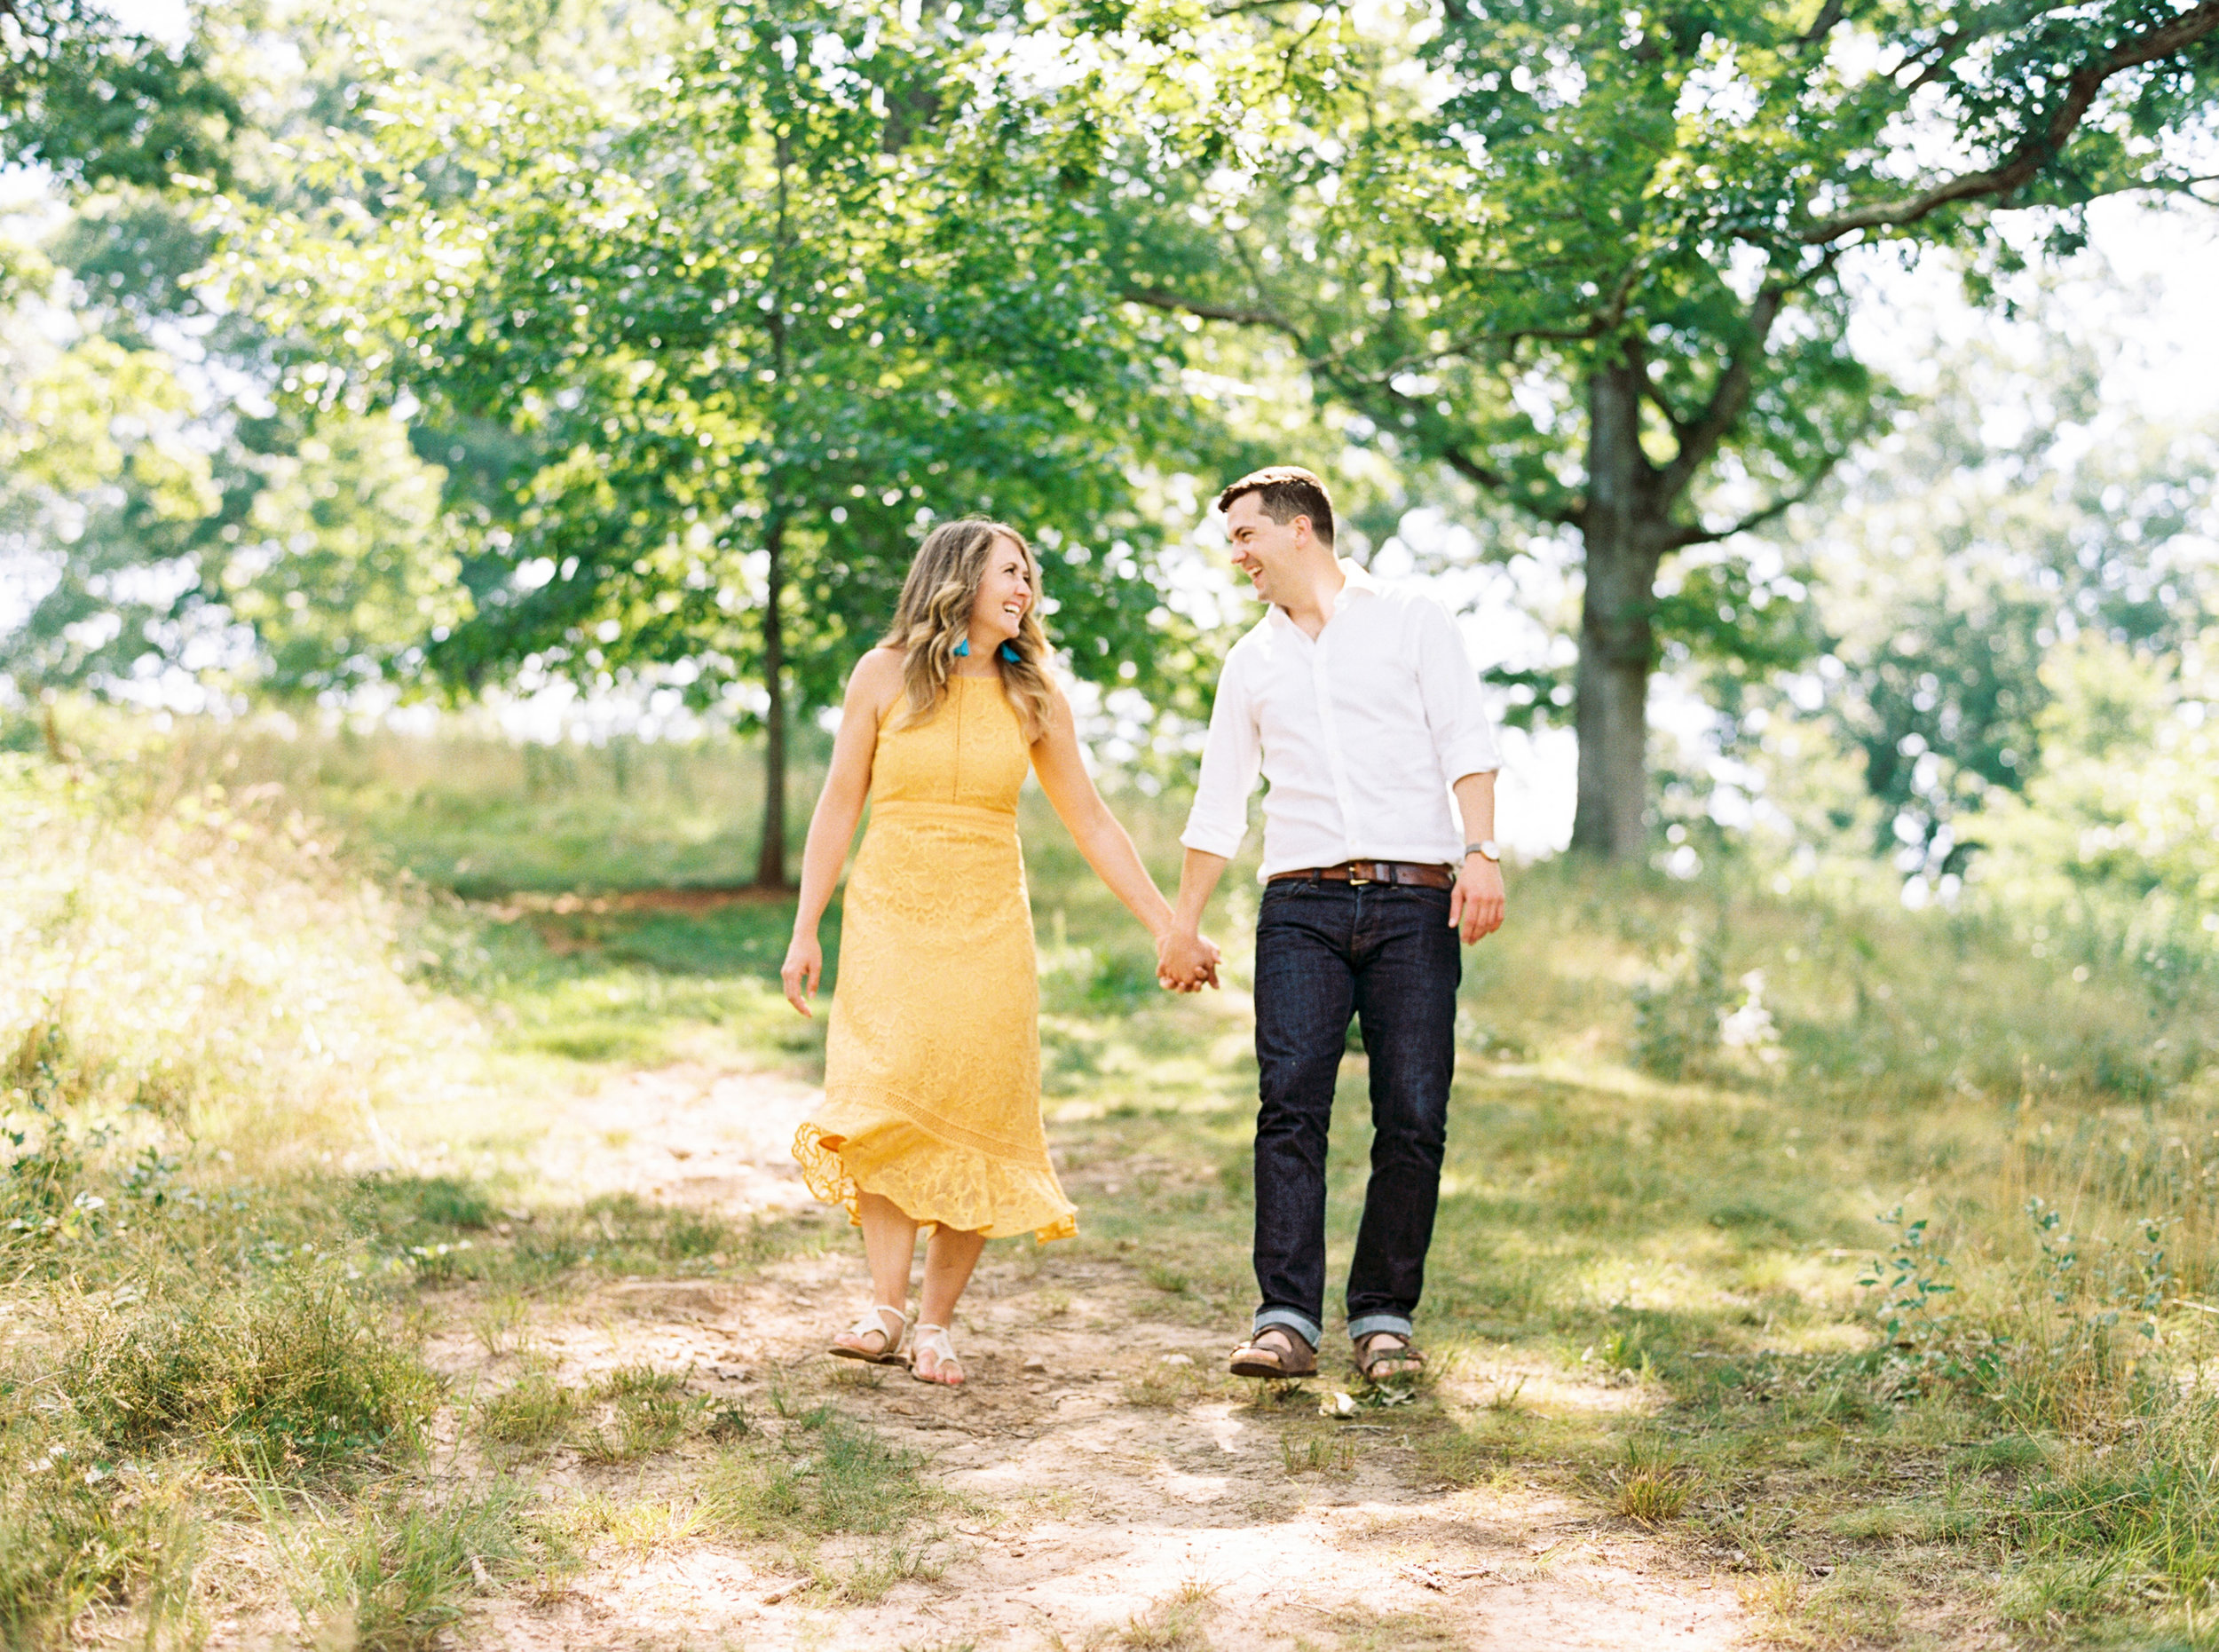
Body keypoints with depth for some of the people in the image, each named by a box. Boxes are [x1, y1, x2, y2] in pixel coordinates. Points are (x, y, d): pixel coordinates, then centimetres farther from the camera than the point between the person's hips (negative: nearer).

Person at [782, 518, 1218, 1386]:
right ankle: (884, 1309, -15)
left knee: (973, 1126, -5)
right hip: (890, 914, -1)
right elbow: (838, 806, 6)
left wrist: (1166, 926, 10)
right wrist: (805, 931, 1)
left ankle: (935, 1325, 1)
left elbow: (1090, 823, 14)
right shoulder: (886, 673, 3)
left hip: (988, 925, 2)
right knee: (883, 1103, -17)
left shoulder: (1033, 697, 8)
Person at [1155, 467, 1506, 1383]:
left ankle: (1383, 1318, 3)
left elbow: (1466, 743, 0)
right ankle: (1286, 1320, -13)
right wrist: (1183, 926, 26)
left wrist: (1481, 850, -15)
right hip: (1303, 903, 3)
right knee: (1290, 1102, -12)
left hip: (1414, 898, -2)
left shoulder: (1413, 620, 10)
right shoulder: (1251, 661, 21)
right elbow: (1219, 803, 26)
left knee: (1413, 1117, -6)